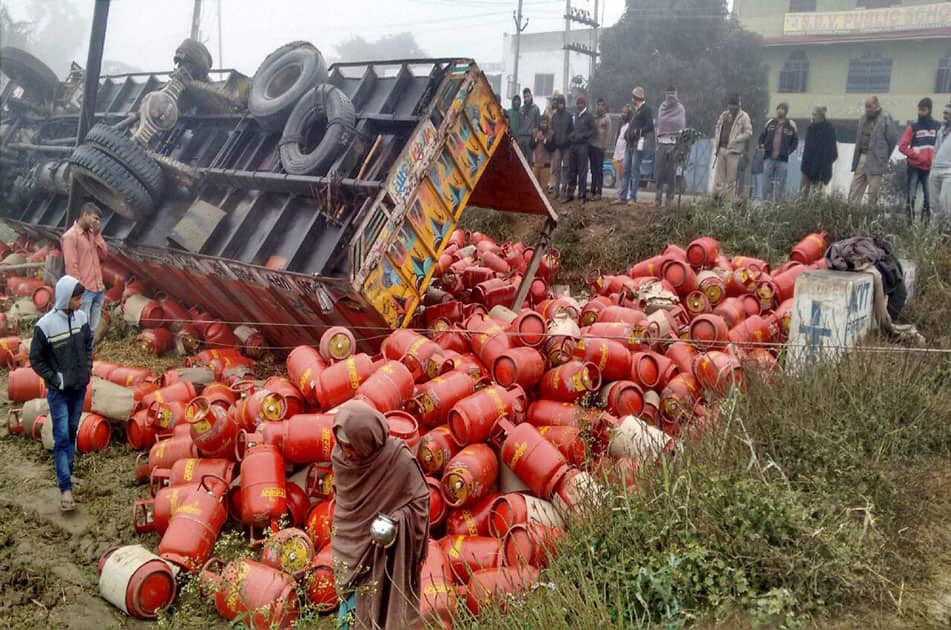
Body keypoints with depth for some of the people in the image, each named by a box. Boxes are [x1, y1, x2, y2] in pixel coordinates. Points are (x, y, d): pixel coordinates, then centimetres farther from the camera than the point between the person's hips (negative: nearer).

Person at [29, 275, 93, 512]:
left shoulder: (81, 317, -2)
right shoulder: (45, 325, -18)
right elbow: (36, 360, -9)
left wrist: (88, 370, 5)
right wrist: (56, 379, -12)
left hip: (79, 388, 5)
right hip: (59, 392, -5)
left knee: (72, 433, 16)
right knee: (62, 437, -5)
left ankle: (66, 473, 30)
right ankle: (65, 489, -4)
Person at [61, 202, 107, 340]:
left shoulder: (92, 234, 14)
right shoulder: (70, 236, -10)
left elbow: (103, 255, 11)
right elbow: (71, 266, -14)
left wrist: (97, 235, 1)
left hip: (98, 289, 8)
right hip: (84, 291, -8)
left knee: (93, 329, 11)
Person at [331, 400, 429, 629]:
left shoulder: (399, 459, -22)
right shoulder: (340, 456, -9)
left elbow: (420, 501, -11)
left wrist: (393, 522, -25)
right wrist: (341, 535, 8)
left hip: (388, 556, -3)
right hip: (351, 549, 4)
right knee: (351, 611, 10)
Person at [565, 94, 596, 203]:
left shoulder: (589, 116, -1)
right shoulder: (576, 115, 18)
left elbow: (594, 130, -7)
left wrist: (583, 136, -13)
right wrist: (572, 134, 7)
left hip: (583, 146, -6)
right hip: (574, 145, 6)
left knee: (582, 171, -5)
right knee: (571, 170, 7)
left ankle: (582, 195, 0)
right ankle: (570, 194, 13)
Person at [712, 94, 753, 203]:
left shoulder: (744, 117, -3)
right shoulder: (724, 115, 15)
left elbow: (748, 133, -8)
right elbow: (718, 129, 24)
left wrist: (734, 140, -16)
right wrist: (717, 142, 10)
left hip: (733, 151, -6)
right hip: (721, 149, 6)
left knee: (731, 179, -5)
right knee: (719, 178, 7)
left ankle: (731, 201, 0)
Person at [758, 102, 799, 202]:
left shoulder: (791, 125, 2)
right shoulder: (770, 123, 9)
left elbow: (795, 141, 6)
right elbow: (762, 136, 17)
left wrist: (788, 151, -4)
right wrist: (762, 146, 2)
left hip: (782, 159, -2)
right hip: (768, 157, 2)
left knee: (780, 182, 2)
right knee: (767, 180, 2)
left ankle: (778, 201, 7)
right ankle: (765, 201, 6)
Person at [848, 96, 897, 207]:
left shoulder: (885, 118, -6)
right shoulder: (863, 118, 15)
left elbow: (892, 139, -5)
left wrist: (883, 157, 1)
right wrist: (856, 158, 12)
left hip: (875, 160, -6)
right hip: (861, 157, 7)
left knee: (873, 193, -1)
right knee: (854, 191, 5)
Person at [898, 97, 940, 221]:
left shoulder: (938, 127, 6)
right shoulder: (913, 127, 2)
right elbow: (902, 146, -3)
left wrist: (935, 159, -5)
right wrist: (917, 156, -11)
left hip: (930, 168, 2)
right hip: (914, 167, -1)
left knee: (929, 197, 3)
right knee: (911, 195, -3)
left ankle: (925, 222, 9)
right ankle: (909, 220, -1)